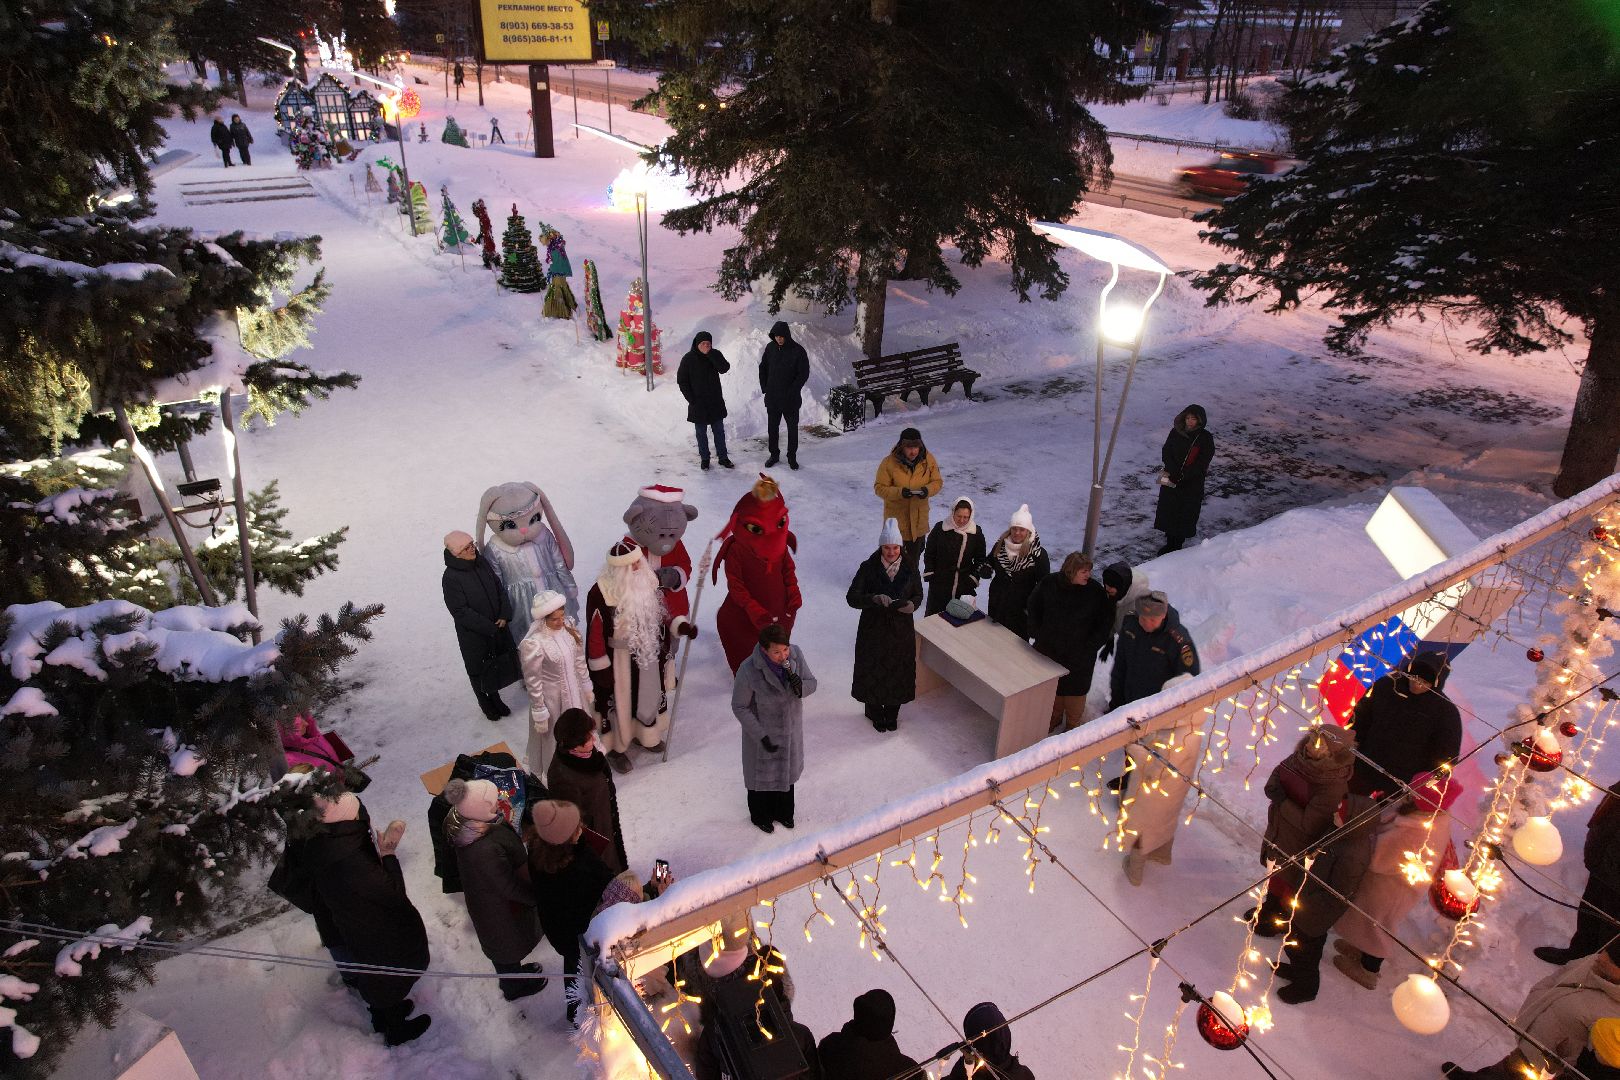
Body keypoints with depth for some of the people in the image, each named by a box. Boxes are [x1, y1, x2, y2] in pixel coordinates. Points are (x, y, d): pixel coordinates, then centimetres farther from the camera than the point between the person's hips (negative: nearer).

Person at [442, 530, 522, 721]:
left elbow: (500, 589, 4)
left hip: (497, 627, 5)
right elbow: (461, 611, -21)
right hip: (473, 635, -5)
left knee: (497, 663, 18)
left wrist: (505, 615, -10)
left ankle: (495, 697, 40)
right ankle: (485, 702, 35)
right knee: (479, 669, 13)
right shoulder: (451, 578, -22)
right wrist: (490, 628, -19)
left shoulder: (482, 563, -3)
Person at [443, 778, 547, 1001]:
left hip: (484, 896, 7)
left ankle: (514, 971, 60)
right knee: (508, 945, 24)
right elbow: (511, 887, -29)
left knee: (503, 941, 33)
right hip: (500, 907, -7)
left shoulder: (461, 819, -23)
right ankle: (514, 987, 52)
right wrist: (538, 896, -14)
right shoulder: (486, 850, -46)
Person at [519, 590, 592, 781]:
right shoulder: (533, 644, -30)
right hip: (551, 699, -6)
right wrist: (539, 714, -13)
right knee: (554, 739, 17)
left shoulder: (569, 625, -11)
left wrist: (586, 686, 12)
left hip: (574, 693, 6)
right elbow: (533, 682, -20)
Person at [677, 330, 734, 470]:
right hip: (698, 403, -2)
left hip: (715, 401, 2)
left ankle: (722, 457, 20)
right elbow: (681, 380, -4)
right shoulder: (688, 359, -8)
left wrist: (711, 354, -26)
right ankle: (704, 458, 20)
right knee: (701, 432, 8)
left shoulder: (715, 355, -3)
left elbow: (724, 368, -20)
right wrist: (691, 399, -9)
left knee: (719, 431, 10)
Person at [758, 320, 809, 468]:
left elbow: (804, 374, -12)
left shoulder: (798, 351, -13)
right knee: (772, 427, 12)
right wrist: (764, 387, 3)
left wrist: (792, 391, -17)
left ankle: (792, 456, 22)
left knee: (792, 428, 8)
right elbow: (763, 367, 12)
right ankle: (774, 454, 28)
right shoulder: (770, 347, 0)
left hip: (790, 399, -4)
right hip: (772, 397, 4)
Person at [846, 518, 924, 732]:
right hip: (873, 629, -2)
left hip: (901, 629, 2)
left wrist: (912, 604, -19)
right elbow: (852, 597, -18)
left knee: (898, 671, 15)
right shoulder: (868, 568, -14)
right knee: (873, 671, 12)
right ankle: (875, 712, 36)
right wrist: (874, 599, -36)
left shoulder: (909, 568, -7)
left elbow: (918, 594, 5)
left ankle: (892, 712, 39)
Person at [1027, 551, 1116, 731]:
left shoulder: (1095, 592, -16)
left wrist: (1090, 646, -10)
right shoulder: (1050, 583, -13)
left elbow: (1105, 622, -5)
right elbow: (1033, 606, 5)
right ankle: (1054, 716, 43)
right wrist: (1038, 633, 1)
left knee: (1075, 689, 11)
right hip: (1049, 649, 2)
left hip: (1079, 654, -2)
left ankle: (1072, 723, 33)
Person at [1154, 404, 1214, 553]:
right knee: (1168, 512, 9)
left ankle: (1177, 545, 15)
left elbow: (1201, 464, -13)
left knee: (1185, 514, 3)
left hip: (1192, 484, -3)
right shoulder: (1176, 432, 0)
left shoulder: (1206, 438, -10)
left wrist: (1180, 476, -20)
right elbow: (1166, 452, 1)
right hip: (1171, 481, 3)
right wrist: (1171, 471, -15)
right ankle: (1170, 543, 24)